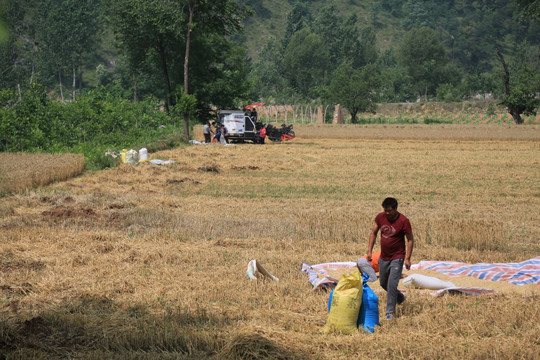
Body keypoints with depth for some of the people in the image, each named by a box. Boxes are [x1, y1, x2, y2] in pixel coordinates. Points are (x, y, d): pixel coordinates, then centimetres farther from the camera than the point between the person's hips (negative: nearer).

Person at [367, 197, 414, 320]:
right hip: (383, 258, 6)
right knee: (383, 283, 19)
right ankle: (400, 297, 45)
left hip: (397, 258, -6)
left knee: (392, 284, -14)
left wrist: (407, 258, -14)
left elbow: (410, 239, -9)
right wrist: (370, 250, 5)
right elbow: (373, 233, 10)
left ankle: (390, 312, -5)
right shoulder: (380, 217, -3)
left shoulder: (403, 221, -16)